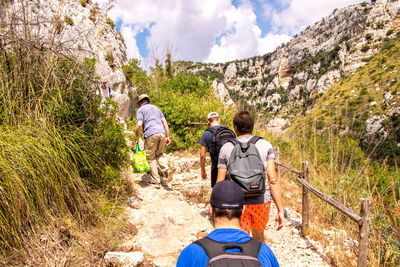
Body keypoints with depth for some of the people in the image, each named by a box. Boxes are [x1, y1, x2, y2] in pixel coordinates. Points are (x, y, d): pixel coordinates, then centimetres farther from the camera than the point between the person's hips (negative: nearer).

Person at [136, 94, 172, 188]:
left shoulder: (140, 110, 10)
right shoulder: (156, 108, 25)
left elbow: (139, 125, -6)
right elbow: (164, 122, 17)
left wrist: (139, 138, 3)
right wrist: (167, 136, 16)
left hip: (151, 134, -5)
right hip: (162, 133, 5)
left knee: (151, 157, 6)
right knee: (160, 154, 20)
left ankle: (155, 180, 7)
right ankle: (166, 170, -3)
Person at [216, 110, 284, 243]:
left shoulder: (226, 148, -3)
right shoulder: (265, 145, -3)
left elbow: (220, 183, -3)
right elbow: (273, 180, -10)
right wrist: (280, 210, -7)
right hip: (261, 201, 2)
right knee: (258, 234, 28)